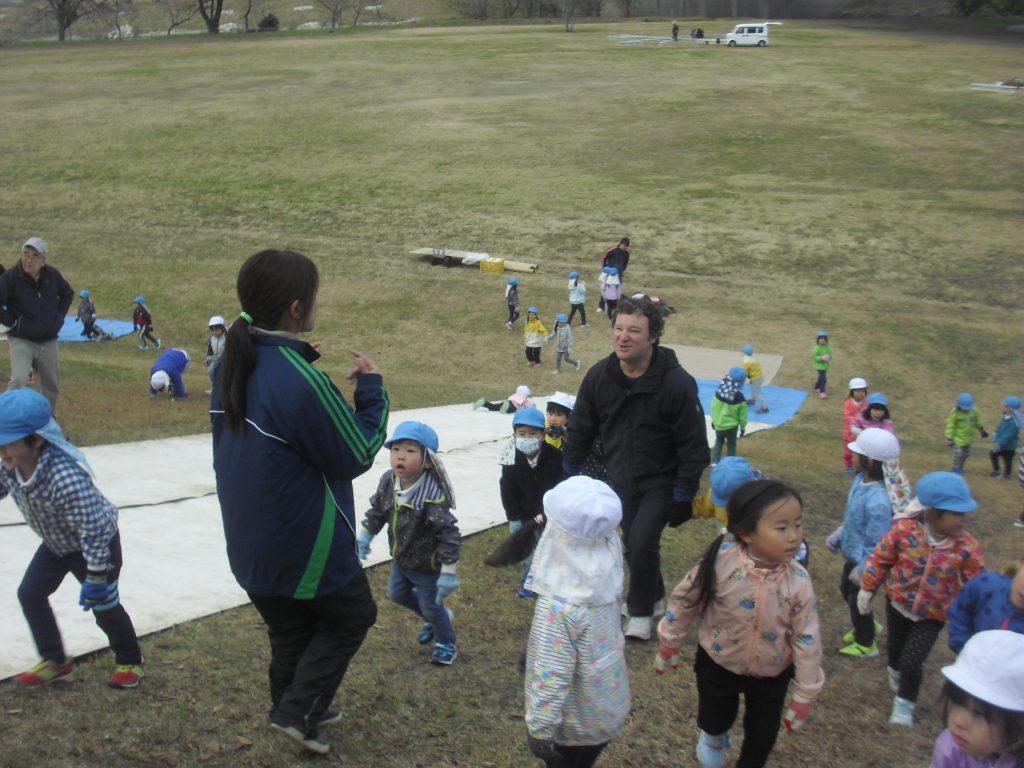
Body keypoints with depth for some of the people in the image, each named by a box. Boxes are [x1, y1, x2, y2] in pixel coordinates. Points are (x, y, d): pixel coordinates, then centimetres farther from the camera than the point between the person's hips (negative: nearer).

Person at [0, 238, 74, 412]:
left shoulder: (52, 275, -2)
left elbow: (68, 294, 18)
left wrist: (59, 317, 8)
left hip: (48, 342, 5)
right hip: (21, 341, -5)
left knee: (51, 385, 14)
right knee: (19, 381, -22)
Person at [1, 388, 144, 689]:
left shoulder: (66, 478, -42)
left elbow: (93, 530, -36)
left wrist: (96, 578, -30)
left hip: (98, 543, -7)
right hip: (57, 543, 7)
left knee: (104, 606, 3)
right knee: (29, 593, 2)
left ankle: (129, 661, 28)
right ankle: (55, 662, 18)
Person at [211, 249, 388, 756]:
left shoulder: (234, 363, -3)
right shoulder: (301, 380, -29)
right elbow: (357, 455, -20)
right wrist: (372, 389, -9)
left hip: (250, 542, 8)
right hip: (307, 545, -7)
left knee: (289, 631, 25)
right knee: (352, 617, 18)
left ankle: (294, 712, 39)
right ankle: (299, 712, 13)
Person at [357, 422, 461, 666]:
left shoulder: (433, 497, -36)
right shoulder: (388, 481, -15)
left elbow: (448, 534, -32)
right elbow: (377, 510, 5)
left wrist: (448, 572, -30)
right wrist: (365, 535, 4)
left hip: (427, 565, -7)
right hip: (401, 559, 7)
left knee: (431, 606, 11)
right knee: (396, 594, 25)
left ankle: (446, 643, 39)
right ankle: (432, 619, 50)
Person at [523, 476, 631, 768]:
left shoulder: (560, 604, -34)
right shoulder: (607, 562, -13)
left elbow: (552, 675, -27)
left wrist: (540, 729, -16)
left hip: (577, 722, -6)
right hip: (608, 706, 6)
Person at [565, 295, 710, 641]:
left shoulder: (676, 382, -22)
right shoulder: (598, 376, -10)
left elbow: (693, 445, -15)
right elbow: (581, 431, 4)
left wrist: (683, 496, -14)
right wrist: (570, 477, 7)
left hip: (661, 482, -5)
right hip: (620, 480, 5)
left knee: (642, 543, -14)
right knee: (632, 544, 14)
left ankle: (641, 612, 9)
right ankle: (654, 596, 40)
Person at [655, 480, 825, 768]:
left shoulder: (798, 581, -25)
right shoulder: (721, 563, -30)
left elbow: (806, 639, -15)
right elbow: (685, 600, -12)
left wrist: (804, 697, -8)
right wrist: (669, 645, 1)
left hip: (771, 672, 1)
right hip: (718, 662, 0)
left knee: (763, 734, 17)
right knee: (714, 720, 23)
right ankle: (714, 736, 61)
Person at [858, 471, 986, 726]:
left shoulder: (967, 547, -23)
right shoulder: (904, 530, -25)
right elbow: (880, 558, -9)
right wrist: (867, 589, -2)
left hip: (932, 616, -1)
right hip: (898, 604, 2)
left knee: (912, 662, -8)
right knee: (895, 646, 27)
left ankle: (904, 703, 20)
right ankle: (895, 673, 61)